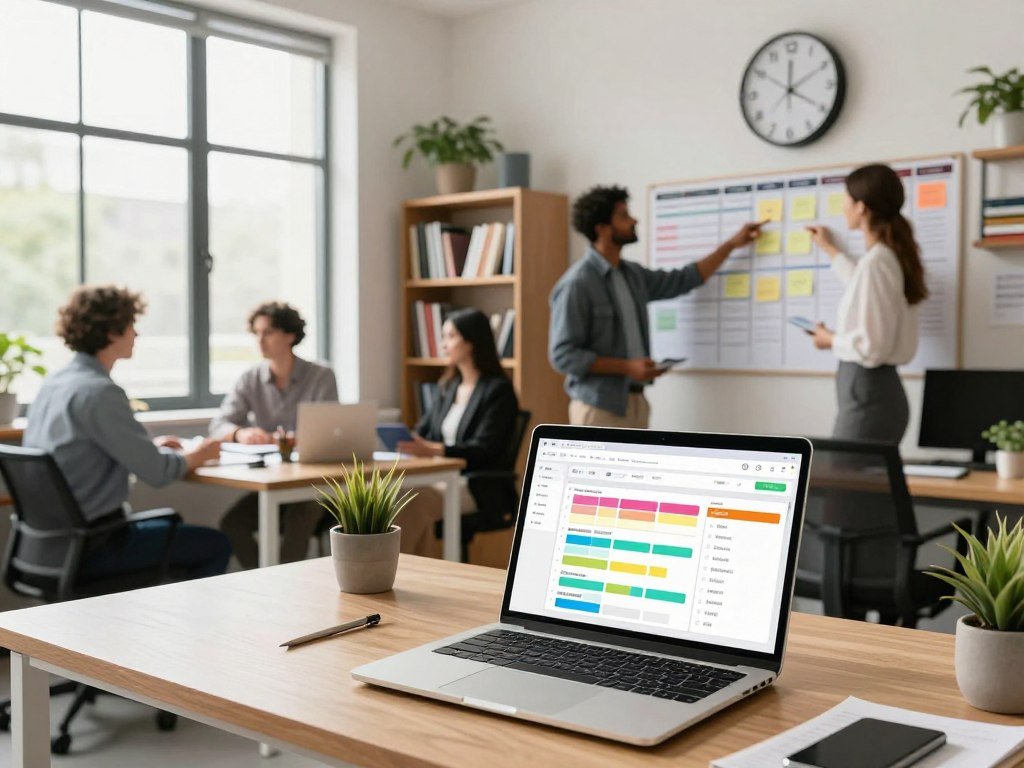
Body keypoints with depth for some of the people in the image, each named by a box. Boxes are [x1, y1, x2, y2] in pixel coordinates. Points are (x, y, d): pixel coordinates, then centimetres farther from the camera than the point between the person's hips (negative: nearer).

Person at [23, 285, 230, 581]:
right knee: (215, 545, 2)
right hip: (90, 547, -9)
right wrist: (197, 455, 0)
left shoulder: (53, 383, 6)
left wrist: (150, 446, 18)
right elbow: (156, 472, -20)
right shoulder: (99, 392, -21)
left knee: (170, 529, 30)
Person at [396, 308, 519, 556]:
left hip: (480, 490, -7)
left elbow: (483, 450, -15)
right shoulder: (449, 387, 21)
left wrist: (433, 450, -30)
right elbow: (422, 432, 19)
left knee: (415, 503, -32)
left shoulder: (499, 390, -4)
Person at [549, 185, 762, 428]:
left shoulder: (632, 274, 11)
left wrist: (731, 244, 23)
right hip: (599, 407, -8)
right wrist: (627, 367, -19)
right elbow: (563, 355, -17)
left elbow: (684, 280, 25)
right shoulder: (577, 284, -14)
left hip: (635, 402, 8)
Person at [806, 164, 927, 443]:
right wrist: (830, 250, 44)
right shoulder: (891, 255, 10)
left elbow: (871, 347, -23)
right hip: (879, 388, 9)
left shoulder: (874, 262, -19)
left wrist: (831, 340, -5)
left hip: (867, 391, -9)